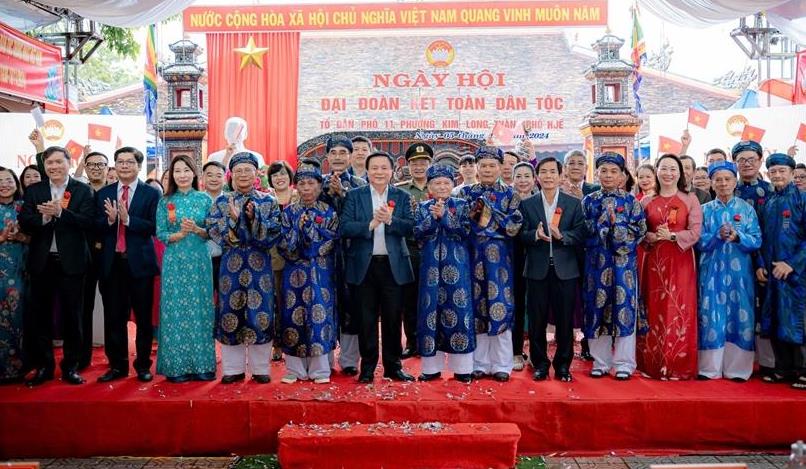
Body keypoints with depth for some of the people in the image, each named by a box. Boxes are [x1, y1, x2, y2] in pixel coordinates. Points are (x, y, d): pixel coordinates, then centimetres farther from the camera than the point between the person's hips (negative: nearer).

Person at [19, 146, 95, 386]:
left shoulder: (83, 190, 0)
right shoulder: (33, 191, 7)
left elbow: (87, 221, -12)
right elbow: (24, 224, -2)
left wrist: (60, 212, -24)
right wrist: (44, 216, -20)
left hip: (71, 262, -2)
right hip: (41, 262, 3)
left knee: (71, 315, 5)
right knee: (41, 314, 9)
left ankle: (71, 366, 17)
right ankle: (44, 366, 22)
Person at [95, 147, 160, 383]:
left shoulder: (151, 193, -1)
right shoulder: (103, 194, 10)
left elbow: (154, 227, -9)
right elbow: (96, 227, 4)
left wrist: (127, 219, -20)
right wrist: (109, 219, -15)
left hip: (140, 263, -3)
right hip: (112, 263, 3)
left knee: (144, 317, 6)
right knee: (114, 317, 9)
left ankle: (143, 365, 19)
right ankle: (117, 365, 22)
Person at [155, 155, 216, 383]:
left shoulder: (205, 199, 5)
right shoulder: (165, 201, 5)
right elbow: (161, 234, 1)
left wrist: (197, 230, -15)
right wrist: (180, 234, -16)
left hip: (200, 261, 0)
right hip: (175, 262, 0)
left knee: (200, 309, 2)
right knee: (176, 310, 0)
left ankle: (202, 364, 10)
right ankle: (176, 366, 9)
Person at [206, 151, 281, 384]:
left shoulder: (268, 202, 6)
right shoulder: (221, 202, 7)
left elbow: (273, 234, -4)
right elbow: (213, 231, -3)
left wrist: (254, 217, -19)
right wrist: (233, 218, -18)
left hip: (259, 265, 0)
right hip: (231, 265, 1)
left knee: (260, 314, 1)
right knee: (231, 313, 3)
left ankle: (260, 368, 13)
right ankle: (233, 368, 15)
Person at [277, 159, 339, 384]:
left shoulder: (329, 212, 3)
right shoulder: (288, 212, 6)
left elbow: (331, 242, -5)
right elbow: (282, 245, -1)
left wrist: (308, 227, -12)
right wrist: (299, 227, -14)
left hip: (320, 273, -1)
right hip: (295, 273, 2)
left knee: (319, 314, -2)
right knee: (294, 315, 2)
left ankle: (319, 369, 8)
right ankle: (295, 368, 12)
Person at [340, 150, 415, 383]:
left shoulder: (402, 197, 7)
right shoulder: (354, 196, 5)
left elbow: (410, 226, -6)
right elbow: (344, 228, -6)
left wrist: (390, 220, -21)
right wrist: (371, 224, -17)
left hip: (393, 265, 1)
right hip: (364, 265, -1)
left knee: (392, 318, 7)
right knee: (367, 318, 6)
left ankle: (393, 366, 20)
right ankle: (367, 367, 17)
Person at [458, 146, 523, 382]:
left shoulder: (510, 194, 5)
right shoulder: (467, 192, 8)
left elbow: (515, 227, -4)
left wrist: (490, 213, -11)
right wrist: (473, 213, -13)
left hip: (499, 256, -1)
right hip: (474, 255, 1)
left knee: (500, 306, -1)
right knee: (477, 306, 4)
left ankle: (501, 365, 9)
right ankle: (479, 363, 14)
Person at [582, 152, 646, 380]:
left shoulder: (631, 201, 5)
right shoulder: (588, 201, 8)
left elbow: (639, 230, -1)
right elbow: (584, 231, 1)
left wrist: (616, 225, -13)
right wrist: (605, 220, -11)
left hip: (623, 261, -1)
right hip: (597, 261, 1)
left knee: (624, 307, -1)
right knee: (597, 307, 3)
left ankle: (623, 363, 9)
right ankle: (600, 362, 14)